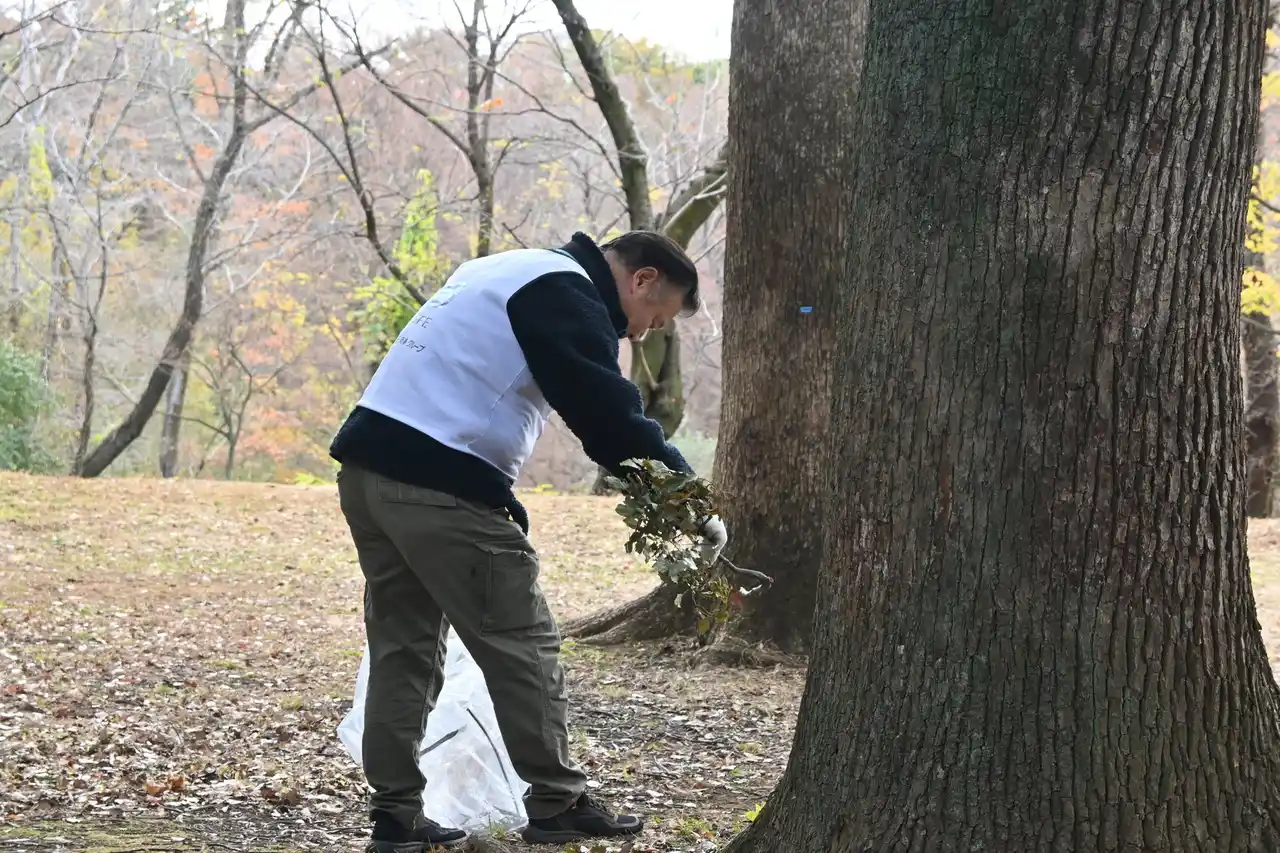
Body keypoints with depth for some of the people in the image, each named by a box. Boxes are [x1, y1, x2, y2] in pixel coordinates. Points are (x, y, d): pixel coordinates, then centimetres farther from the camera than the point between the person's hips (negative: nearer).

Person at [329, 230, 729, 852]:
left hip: (368, 463, 10)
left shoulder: (514, 270, 24)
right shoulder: (569, 298, -8)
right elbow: (612, 417, -15)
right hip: (437, 484, -10)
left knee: (403, 646, 13)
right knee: (522, 644, 1)